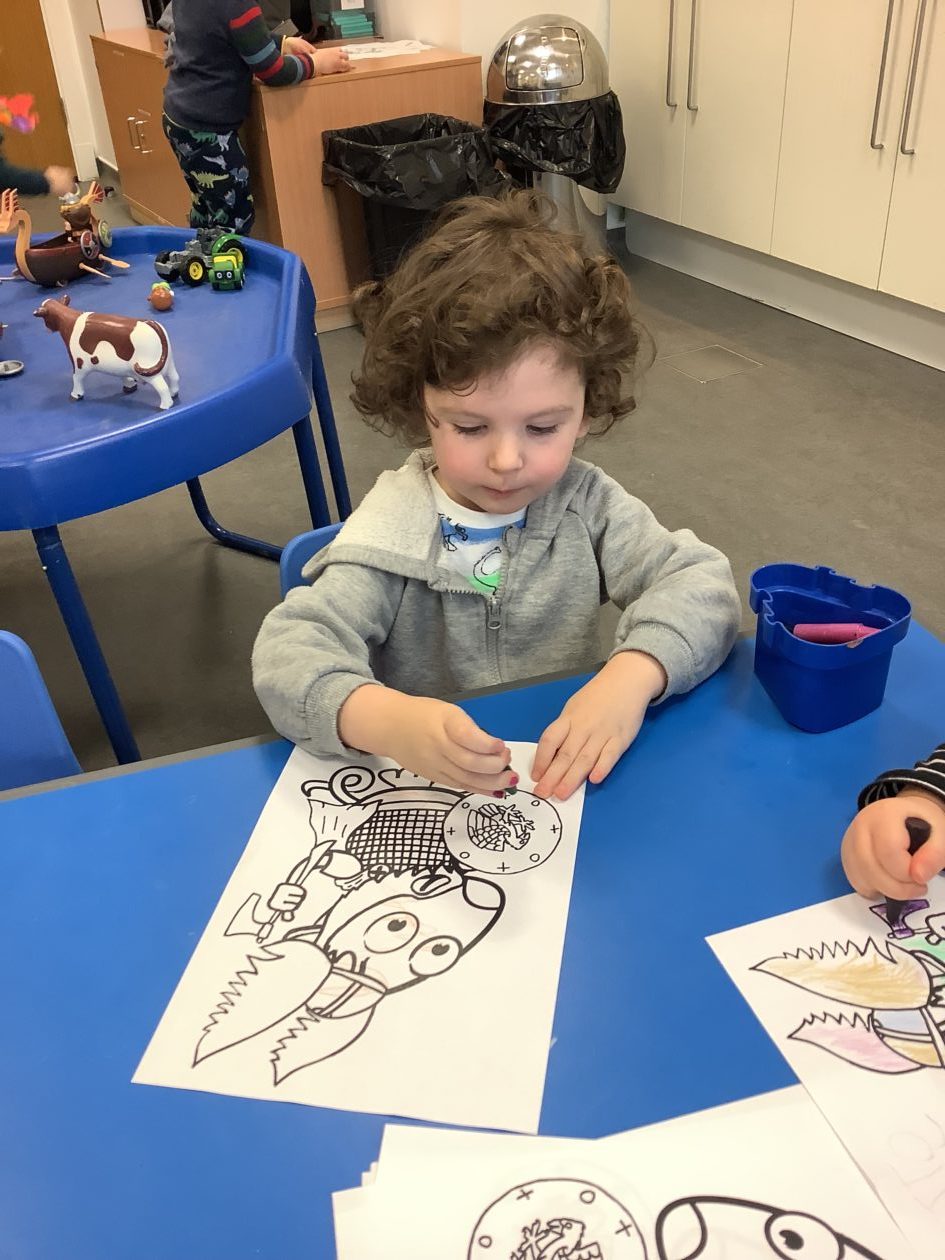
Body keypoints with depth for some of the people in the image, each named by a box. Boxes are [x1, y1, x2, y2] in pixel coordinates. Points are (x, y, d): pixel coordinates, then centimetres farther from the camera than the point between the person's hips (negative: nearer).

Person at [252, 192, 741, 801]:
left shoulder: (587, 504, -3)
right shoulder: (393, 531, -11)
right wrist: (387, 719, -42)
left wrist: (633, 673, -30)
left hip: (568, 787, 2)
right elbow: (289, 649, -21)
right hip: (424, 799, -1)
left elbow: (701, 583, -10)